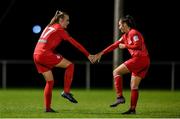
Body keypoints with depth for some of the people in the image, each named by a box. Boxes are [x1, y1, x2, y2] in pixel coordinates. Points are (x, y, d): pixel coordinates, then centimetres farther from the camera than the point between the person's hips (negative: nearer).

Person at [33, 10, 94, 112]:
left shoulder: (49, 27, 22)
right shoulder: (59, 29, -1)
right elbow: (74, 42, -2)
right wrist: (88, 55, -1)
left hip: (36, 55, 8)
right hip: (45, 54, -8)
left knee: (50, 81, 15)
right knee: (70, 65, 0)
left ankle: (47, 107, 12)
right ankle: (66, 91, -6)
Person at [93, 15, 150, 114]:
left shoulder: (133, 33, -6)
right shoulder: (125, 36, 22)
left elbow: (138, 45, -19)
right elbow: (115, 45, 25)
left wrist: (125, 46, -7)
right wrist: (101, 53, 24)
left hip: (139, 58, -9)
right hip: (144, 61, 9)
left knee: (116, 72, -6)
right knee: (134, 86, 9)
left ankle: (120, 97, -13)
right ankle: (132, 109, 9)